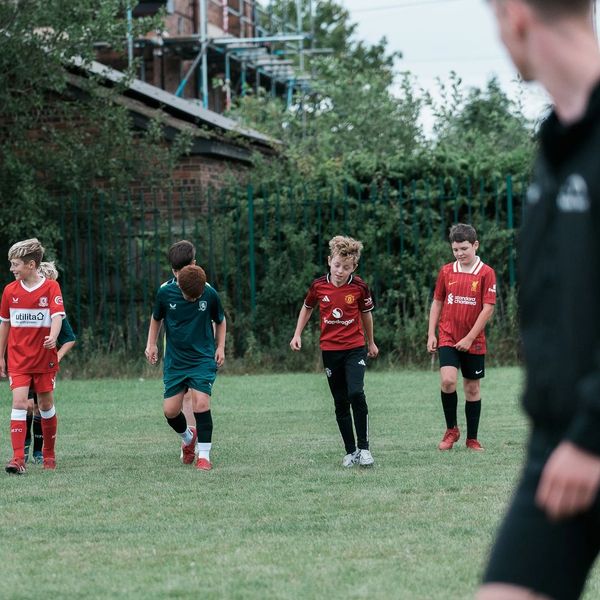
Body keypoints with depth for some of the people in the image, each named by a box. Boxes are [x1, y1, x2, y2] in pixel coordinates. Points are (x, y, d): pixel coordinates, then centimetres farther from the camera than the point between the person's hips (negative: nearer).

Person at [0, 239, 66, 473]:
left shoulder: (51, 287, -6)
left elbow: (57, 315, -18)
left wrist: (52, 338, -38)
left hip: (45, 357, -1)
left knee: (46, 404, 9)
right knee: (19, 403, -12)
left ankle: (49, 453, 26)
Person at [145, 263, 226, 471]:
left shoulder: (210, 294, -11)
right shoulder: (165, 293, -9)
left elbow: (220, 321, 9)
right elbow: (156, 318, 11)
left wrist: (220, 347, 4)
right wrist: (151, 344, 6)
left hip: (203, 359, -2)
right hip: (175, 360, 2)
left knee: (201, 403, -17)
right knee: (170, 410, -1)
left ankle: (204, 455, -5)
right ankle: (188, 436, 32)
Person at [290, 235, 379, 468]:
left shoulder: (359, 287, -8)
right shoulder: (318, 286, -4)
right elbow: (307, 307, 15)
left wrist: (371, 342, 20)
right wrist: (297, 334, 9)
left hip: (355, 348, -2)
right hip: (330, 350, 2)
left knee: (356, 393, -20)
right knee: (340, 402, 6)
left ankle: (363, 448, -11)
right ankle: (350, 451, 13)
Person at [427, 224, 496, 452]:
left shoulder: (486, 273, -6)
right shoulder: (446, 271, 4)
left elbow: (488, 309, -9)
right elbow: (437, 303, 12)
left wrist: (469, 338, -13)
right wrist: (431, 334, 4)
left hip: (473, 342, -1)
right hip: (447, 337, 1)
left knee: (473, 388, 7)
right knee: (448, 381, -18)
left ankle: (472, 438, 19)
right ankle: (451, 429, 1)